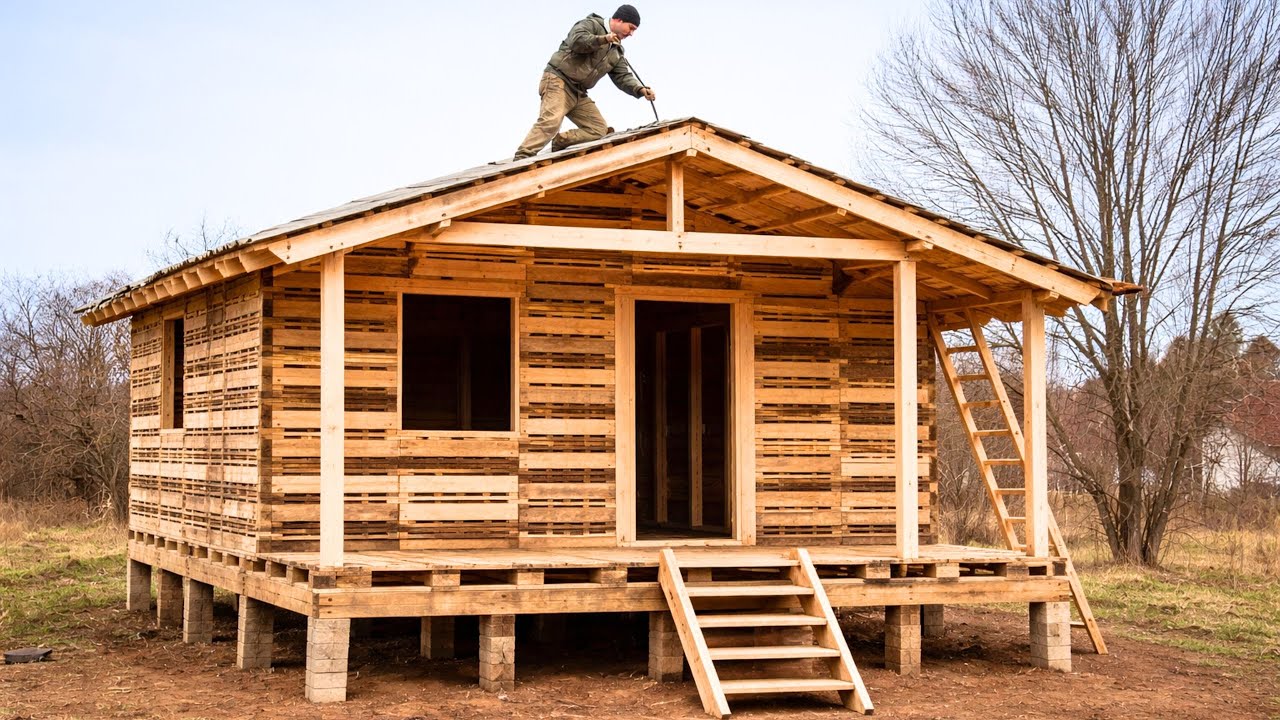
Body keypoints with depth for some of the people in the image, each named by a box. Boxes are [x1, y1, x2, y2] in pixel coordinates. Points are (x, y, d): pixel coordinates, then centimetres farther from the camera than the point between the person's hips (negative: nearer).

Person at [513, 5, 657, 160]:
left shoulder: (616, 52, 20)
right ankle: (521, 158, -32)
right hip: (558, 81, -8)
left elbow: (623, 77, 10)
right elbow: (576, 41, -20)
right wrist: (603, 39, -27)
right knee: (551, 122, -28)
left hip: (579, 94, 8)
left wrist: (640, 90, -7)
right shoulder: (591, 24, -1)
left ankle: (559, 143, -3)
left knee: (599, 129, -1)